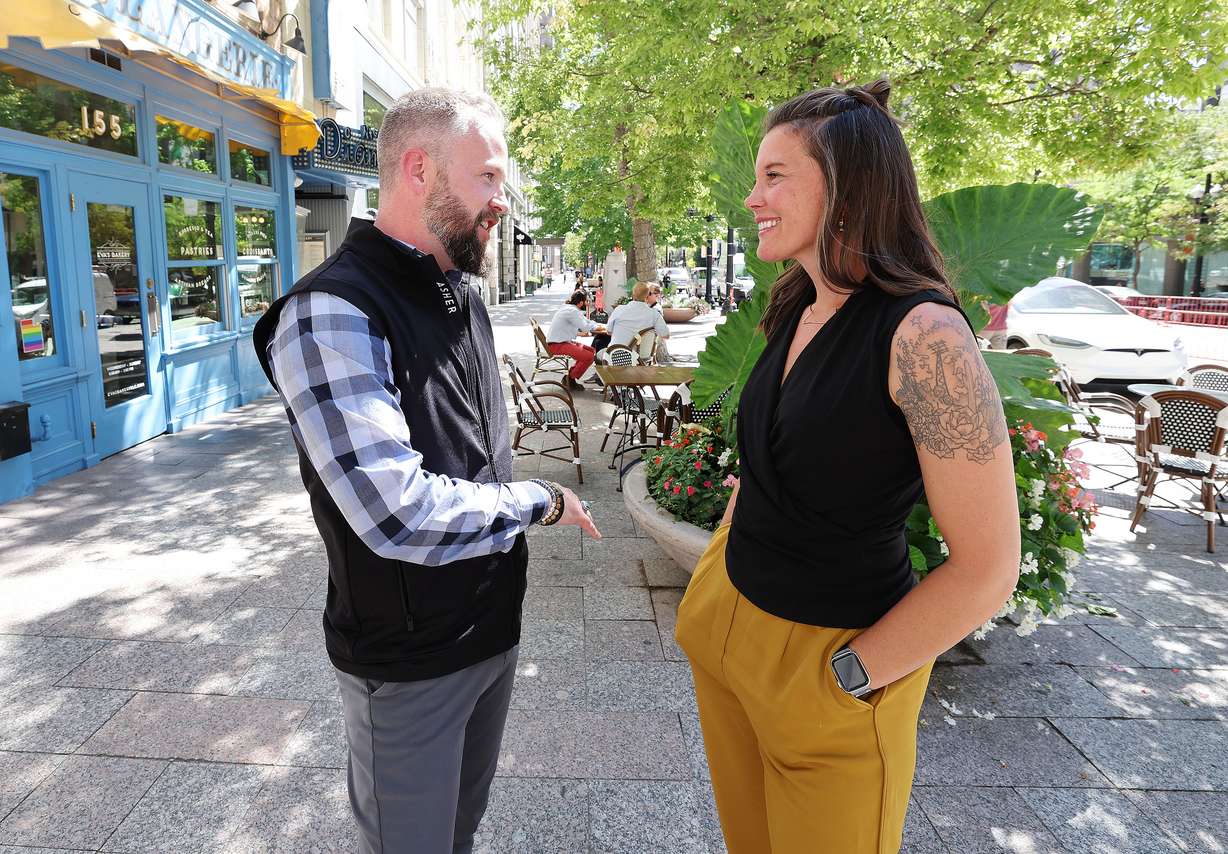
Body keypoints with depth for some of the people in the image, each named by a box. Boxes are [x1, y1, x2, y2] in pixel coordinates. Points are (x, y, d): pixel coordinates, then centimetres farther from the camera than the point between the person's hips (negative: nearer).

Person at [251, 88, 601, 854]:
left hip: (494, 624, 8)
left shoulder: (463, 294, 5)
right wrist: (541, 502, -18)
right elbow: (401, 517, -33)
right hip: (410, 657, -7)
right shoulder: (332, 315, -24)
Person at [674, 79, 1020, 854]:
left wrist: (848, 675, -14)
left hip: (826, 654, -7)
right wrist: (716, 573, 12)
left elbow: (988, 569, -22)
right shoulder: (794, 312, 0)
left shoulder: (922, 335, -23)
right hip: (729, 617, 7)